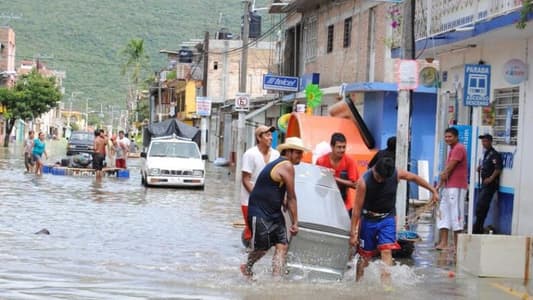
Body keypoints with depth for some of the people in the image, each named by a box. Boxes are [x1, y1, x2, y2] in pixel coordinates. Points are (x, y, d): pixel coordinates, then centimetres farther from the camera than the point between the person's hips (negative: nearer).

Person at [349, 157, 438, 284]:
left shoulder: (397, 174, -14)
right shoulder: (364, 181, -22)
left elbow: (415, 178, 6)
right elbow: (357, 208, -17)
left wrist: (433, 191, 13)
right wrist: (353, 232, -16)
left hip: (388, 218, 1)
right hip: (369, 219, -1)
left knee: (387, 251, -14)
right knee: (365, 255, 7)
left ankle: (385, 282, -21)